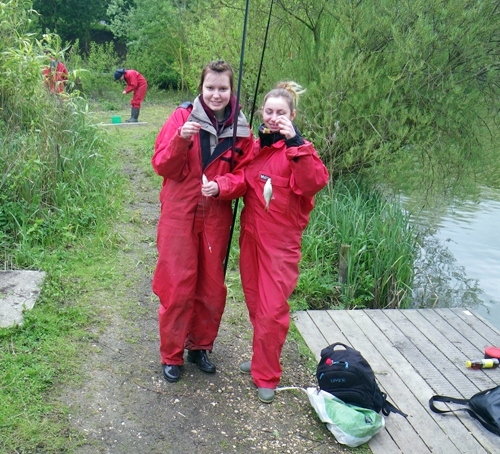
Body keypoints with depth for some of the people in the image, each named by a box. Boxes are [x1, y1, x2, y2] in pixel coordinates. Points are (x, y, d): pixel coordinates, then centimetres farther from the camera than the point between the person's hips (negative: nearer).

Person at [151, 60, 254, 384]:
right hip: (179, 216, -2)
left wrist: (221, 186, -17)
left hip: (216, 220, 3)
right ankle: (172, 355, 21)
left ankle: (201, 346, 33)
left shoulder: (240, 129, 2)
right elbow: (162, 166, -7)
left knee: (212, 288, 12)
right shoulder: (183, 117, -4)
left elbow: (243, 174, 3)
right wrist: (181, 141, -25)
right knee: (178, 287, 2)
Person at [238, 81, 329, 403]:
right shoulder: (255, 146, 9)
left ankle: (267, 376, 12)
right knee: (255, 303, 16)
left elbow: (315, 183, -28)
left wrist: (296, 143, -31)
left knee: (272, 310, -3)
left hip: (281, 241, -6)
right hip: (251, 234, 6)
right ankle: (262, 359, 34)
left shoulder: (298, 149, -8)